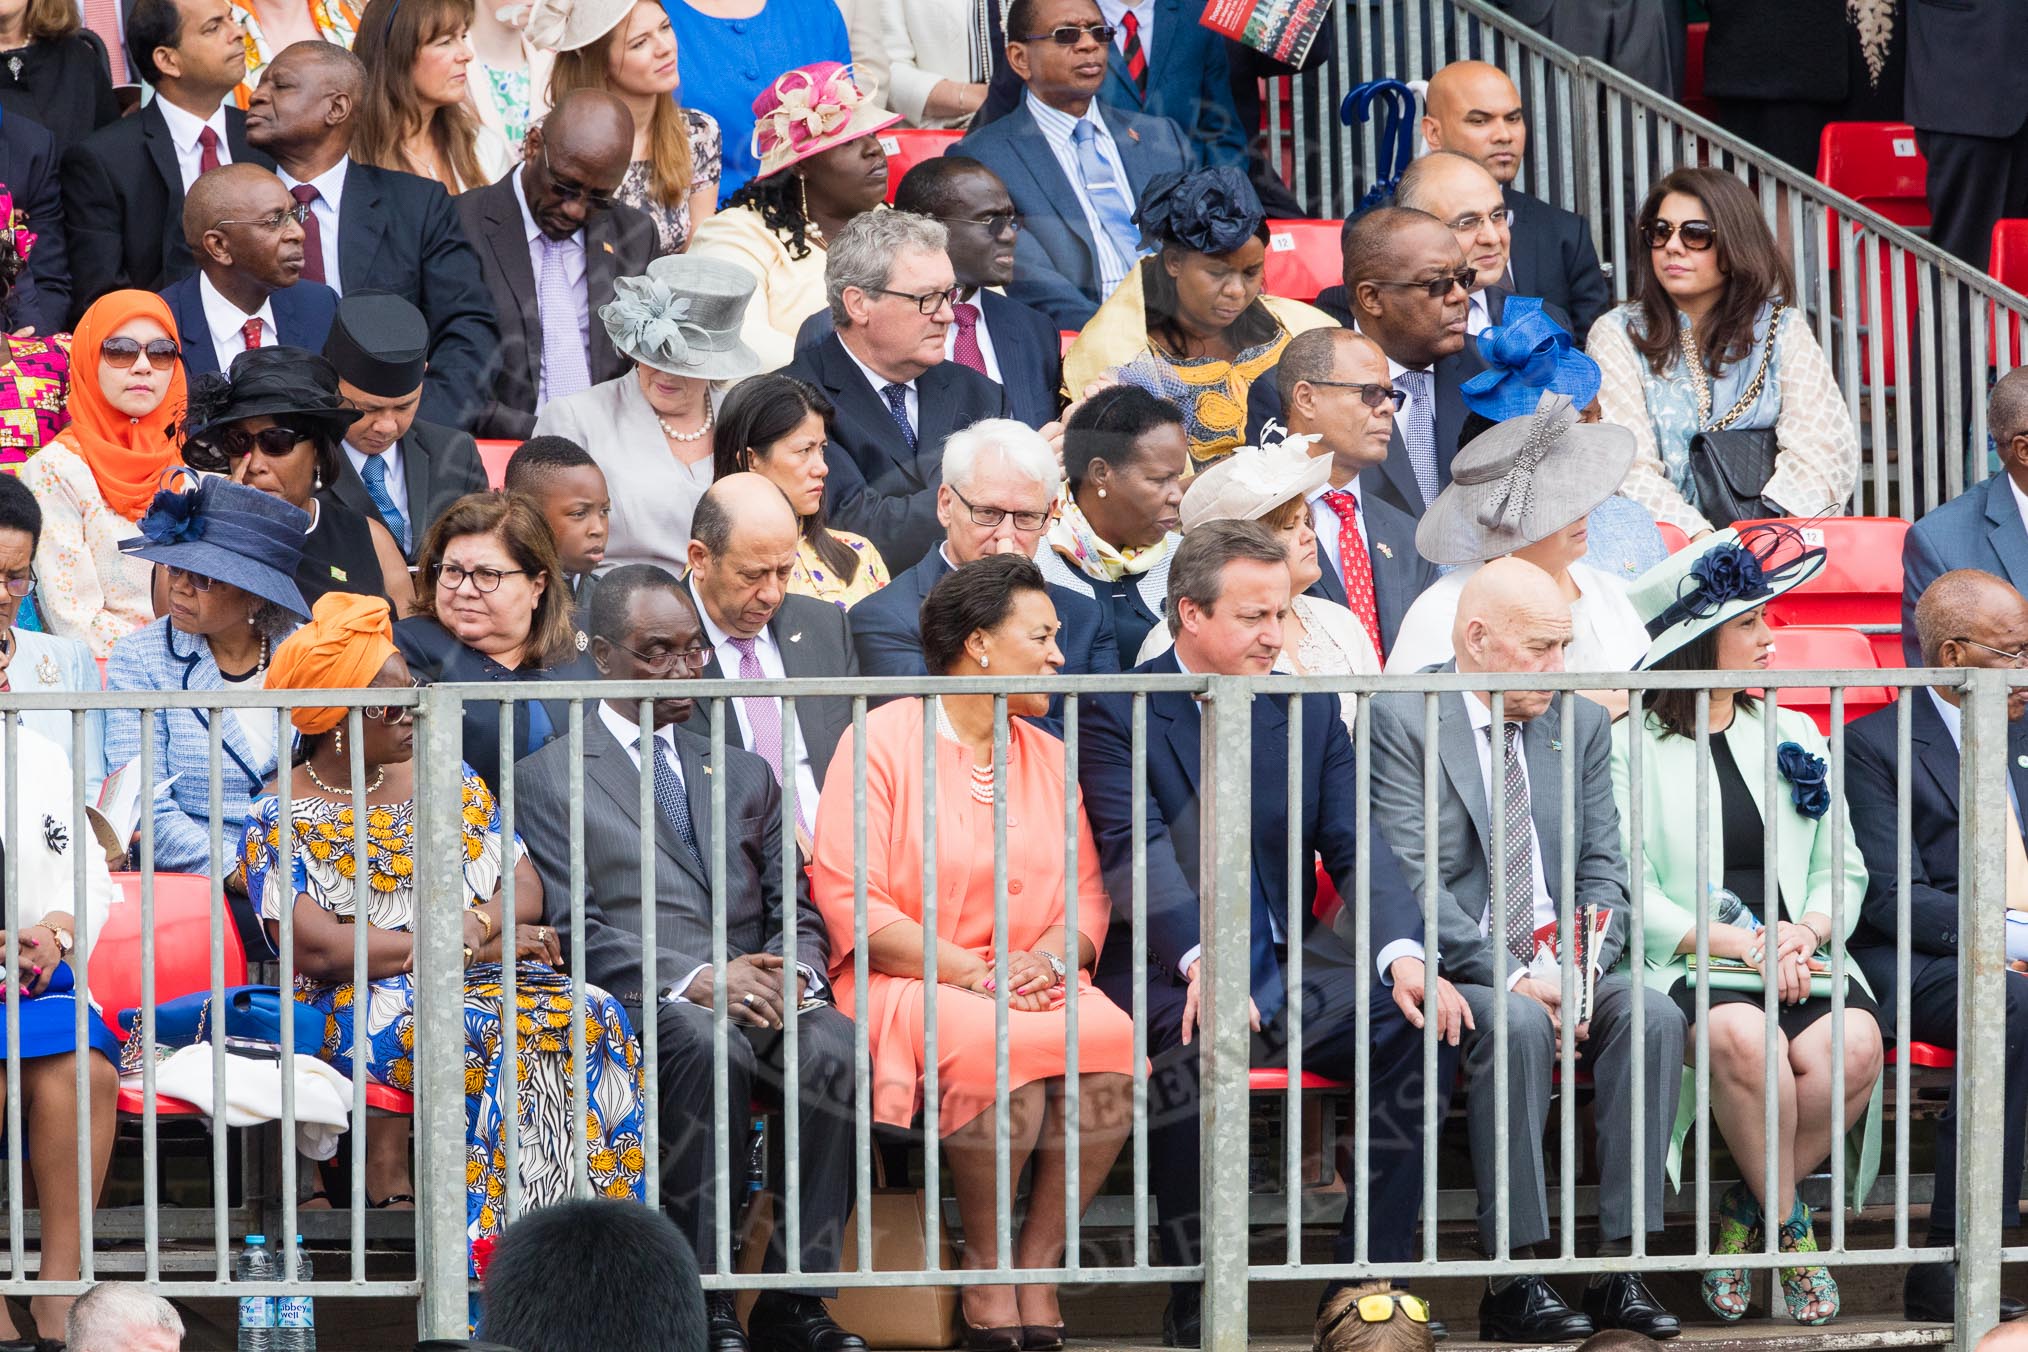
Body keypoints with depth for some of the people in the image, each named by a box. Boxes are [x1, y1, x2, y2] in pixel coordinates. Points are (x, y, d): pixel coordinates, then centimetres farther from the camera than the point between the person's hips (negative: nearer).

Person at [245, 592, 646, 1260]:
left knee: (589, 1016, -27)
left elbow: (525, 885, 12)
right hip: (360, 1005, -5)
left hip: (485, 977, 5)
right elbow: (318, 949, -12)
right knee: (489, 1029, -37)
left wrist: (478, 922, -11)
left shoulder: (444, 777, 17)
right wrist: (458, 945, -13)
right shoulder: (281, 820, 1)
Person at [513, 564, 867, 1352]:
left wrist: (793, 974, -5)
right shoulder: (547, 779, 12)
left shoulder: (745, 777, 28)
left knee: (838, 1048, -31)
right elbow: (570, 931, 0)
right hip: (636, 1005, -4)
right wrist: (694, 979, -16)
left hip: (759, 996, 4)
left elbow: (794, 911, 21)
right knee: (707, 1044, -39)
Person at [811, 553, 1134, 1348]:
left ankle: (1037, 1268, -16)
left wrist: (1047, 957, -9)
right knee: (998, 1050, -36)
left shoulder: (1049, 757, 19)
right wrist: (970, 971, -15)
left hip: (1033, 982, 5)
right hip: (907, 981, -5)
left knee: (1112, 1043, -27)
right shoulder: (882, 741, -1)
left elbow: (1086, 895, 14)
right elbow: (848, 902, -8)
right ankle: (986, 1275, -16)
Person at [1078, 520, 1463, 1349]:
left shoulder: (1310, 710, 14)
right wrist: (1200, 961, -34)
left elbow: (1356, 845, 4)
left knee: (1422, 1028, -20)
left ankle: (1370, 1275, -12)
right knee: (1198, 1052, -37)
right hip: (1170, 978, -5)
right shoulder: (1120, 713, -2)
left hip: (1291, 970, 5)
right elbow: (1138, 849, -16)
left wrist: (1404, 954, -16)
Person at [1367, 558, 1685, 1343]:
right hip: (1451, 976, -5)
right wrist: (1511, 980, -22)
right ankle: (1514, 1278, -32)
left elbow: (1602, 871, 11)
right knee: (1518, 1025, -35)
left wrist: (1583, 973, -10)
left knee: (1652, 1014, -24)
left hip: (1559, 973, 5)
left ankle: (1620, 1271, -26)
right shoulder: (1403, 720, -4)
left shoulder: (1582, 726, 14)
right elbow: (1411, 882, -13)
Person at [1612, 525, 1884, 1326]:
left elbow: (1842, 869, 18)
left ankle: (1745, 1217, -10)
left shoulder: (1794, 737, 22)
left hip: (1799, 956, 4)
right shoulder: (1629, 746, 4)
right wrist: (1738, 942, -16)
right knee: (1743, 1037, -38)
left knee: (1854, 1044, -30)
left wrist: (1805, 931, -5)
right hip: (1686, 962, -4)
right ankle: (1789, 1228, -18)